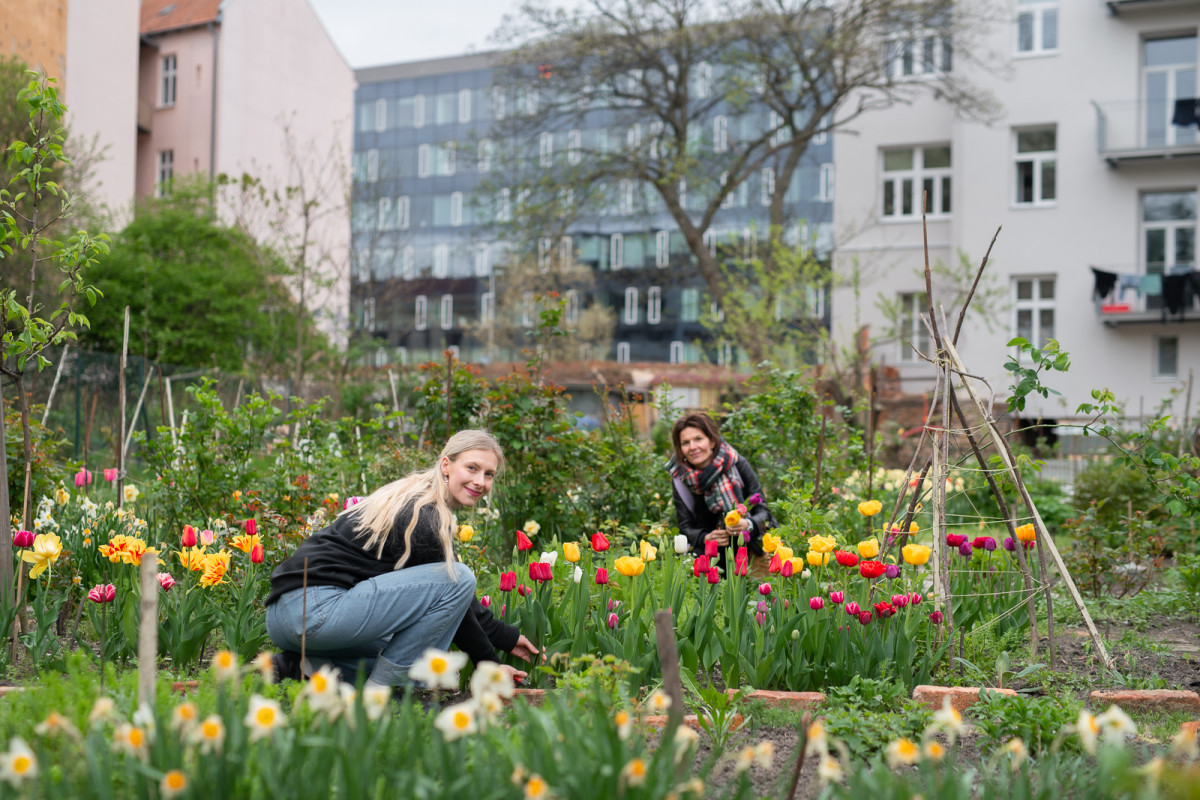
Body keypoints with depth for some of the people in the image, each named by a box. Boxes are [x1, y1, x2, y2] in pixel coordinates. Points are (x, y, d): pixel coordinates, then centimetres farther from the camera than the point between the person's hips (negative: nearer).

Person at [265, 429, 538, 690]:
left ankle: (305, 665, 12)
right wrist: (489, 666, 7)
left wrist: (508, 638, 28)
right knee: (459, 579, -11)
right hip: (316, 609, -10)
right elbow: (453, 590, -4)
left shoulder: (411, 500, 18)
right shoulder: (425, 518, -12)